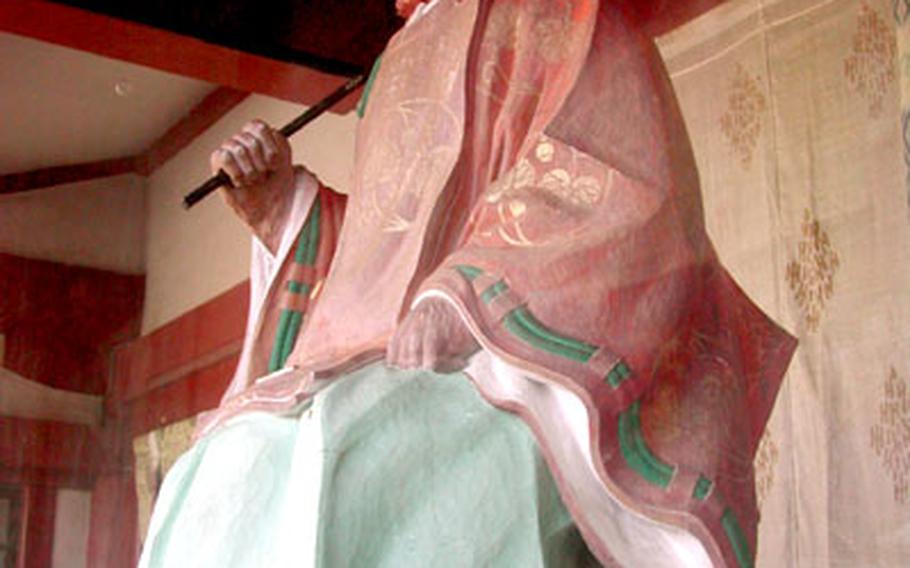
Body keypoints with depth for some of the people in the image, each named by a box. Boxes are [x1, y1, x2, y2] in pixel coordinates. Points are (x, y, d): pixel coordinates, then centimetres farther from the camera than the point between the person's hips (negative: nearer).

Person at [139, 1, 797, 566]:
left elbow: (617, 174, -8)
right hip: (380, 373, 8)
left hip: (499, 367, -7)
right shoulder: (415, 53, 34)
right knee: (224, 497, -13)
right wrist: (282, 203, 16)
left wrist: (471, 293, -20)